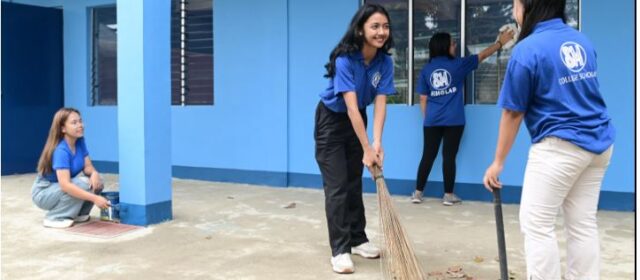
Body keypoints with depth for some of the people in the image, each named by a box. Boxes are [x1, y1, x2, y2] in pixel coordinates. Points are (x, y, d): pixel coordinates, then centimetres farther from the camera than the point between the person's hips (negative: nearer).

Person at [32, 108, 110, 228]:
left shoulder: (80, 141, -7)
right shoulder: (61, 151, -30)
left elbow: (88, 166, -5)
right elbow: (65, 185, -39)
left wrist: (94, 173, -30)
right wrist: (94, 198, -44)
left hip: (62, 188, 7)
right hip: (44, 193, -7)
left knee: (96, 181, -14)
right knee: (83, 184, -30)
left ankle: (78, 213, 5)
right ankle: (54, 218, -13)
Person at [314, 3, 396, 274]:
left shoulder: (385, 62, -13)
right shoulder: (345, 60, -30)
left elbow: (380, 103, -18)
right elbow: (351, 107, -33)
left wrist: (377, 143, -29)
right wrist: (367, 148, -33)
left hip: (357, 121, 6)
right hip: (331, 120, -5)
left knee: (354, 182, 13)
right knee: (336, 186, -7)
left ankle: (357, 239, 24)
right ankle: (339, 250, -1)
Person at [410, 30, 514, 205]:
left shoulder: (426, 70, 7)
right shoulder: (456, 64, -1)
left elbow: (423, 99, 8)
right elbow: (482, 55, 10)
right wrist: (500, 42, 24)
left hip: (432, 121, 3)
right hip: (453, 120, -3)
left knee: (428, 156, 8)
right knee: (449, 157, 3)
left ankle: (418, 193, 11)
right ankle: (448, 195, 10)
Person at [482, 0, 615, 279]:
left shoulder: (527, 49, -13)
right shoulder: (582, 40, 9)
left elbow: (513, 114, -10)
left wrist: (498, 161, -1)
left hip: (560, 147, -8)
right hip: (599, 143, 8)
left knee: (536, 224, 0)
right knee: (583, 224, 12)